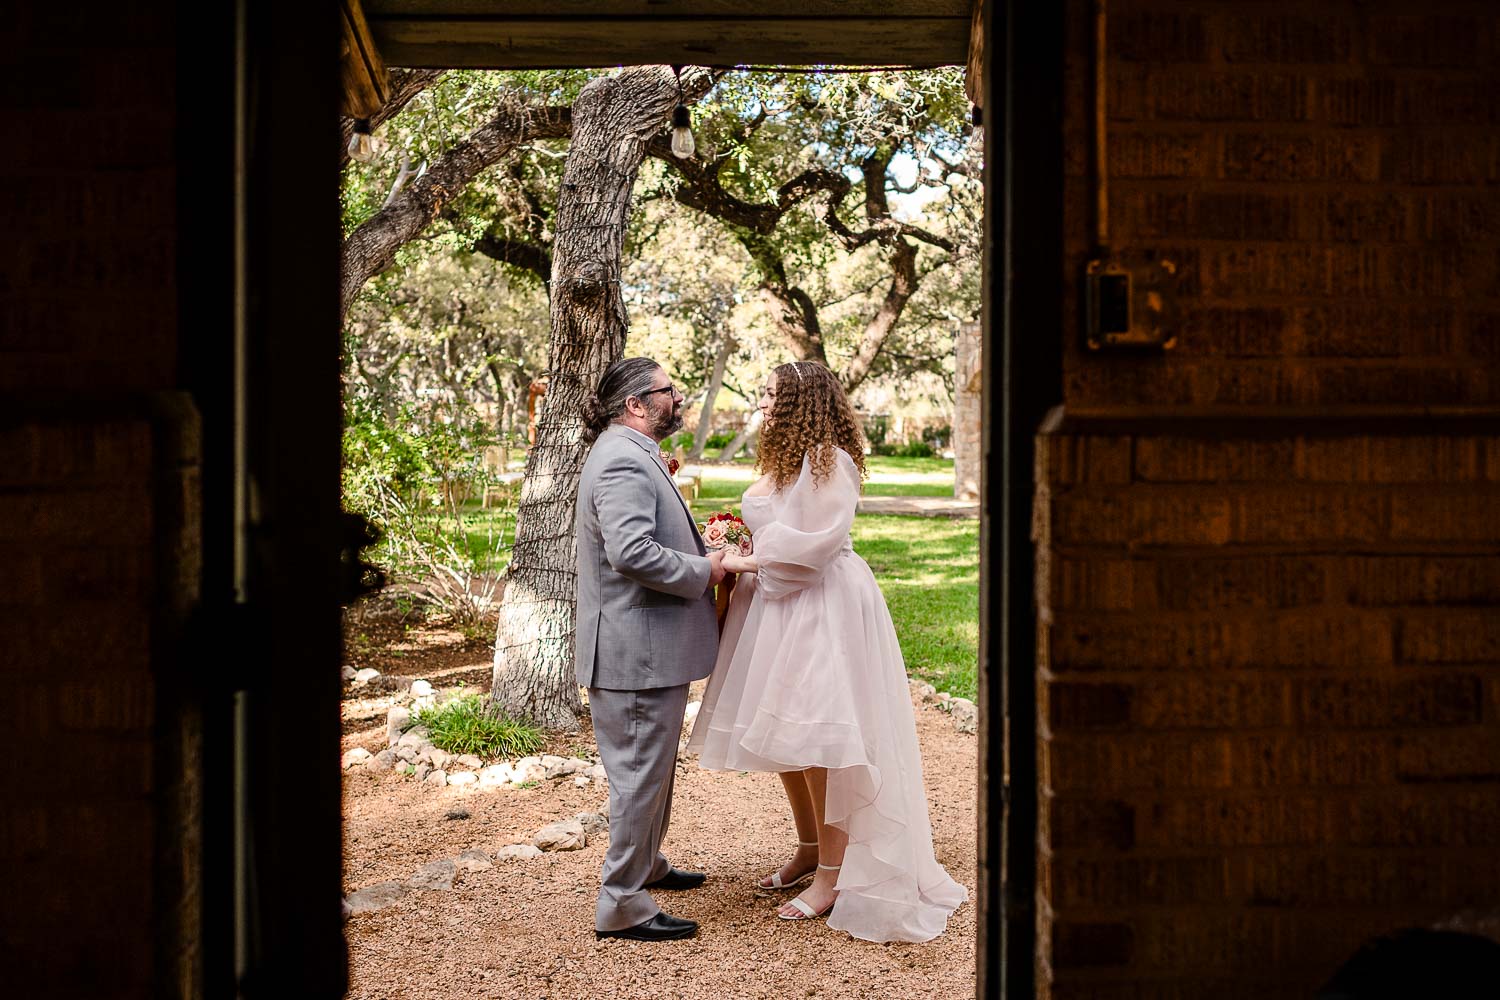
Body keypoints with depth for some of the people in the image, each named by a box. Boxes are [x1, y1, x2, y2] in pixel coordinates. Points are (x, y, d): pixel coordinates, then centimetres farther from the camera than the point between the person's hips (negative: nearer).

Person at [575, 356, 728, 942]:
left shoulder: (633, 455, 16)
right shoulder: (623, 461, -20)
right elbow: (631, 552, -31)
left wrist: (702, 550, 11)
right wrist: (702, 571, -18)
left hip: (650, 646, 11)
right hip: (638, 649, -11)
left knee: (652, 768, 24)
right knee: (640, 773, -3)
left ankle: (645, 865, 40)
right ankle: (622, 905, 7)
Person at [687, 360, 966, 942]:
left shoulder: (829, 462, -14)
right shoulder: (785, 461, 15)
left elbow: (813, 542, -21)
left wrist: (750, 562, -13)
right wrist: (741, 553, 4)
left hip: (821, 606, -10)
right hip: (778, 605, 10)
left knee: (815, 736, -7)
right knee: (784, 737, 13)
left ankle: (833, 873, 1)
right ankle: (808, 851, 27)